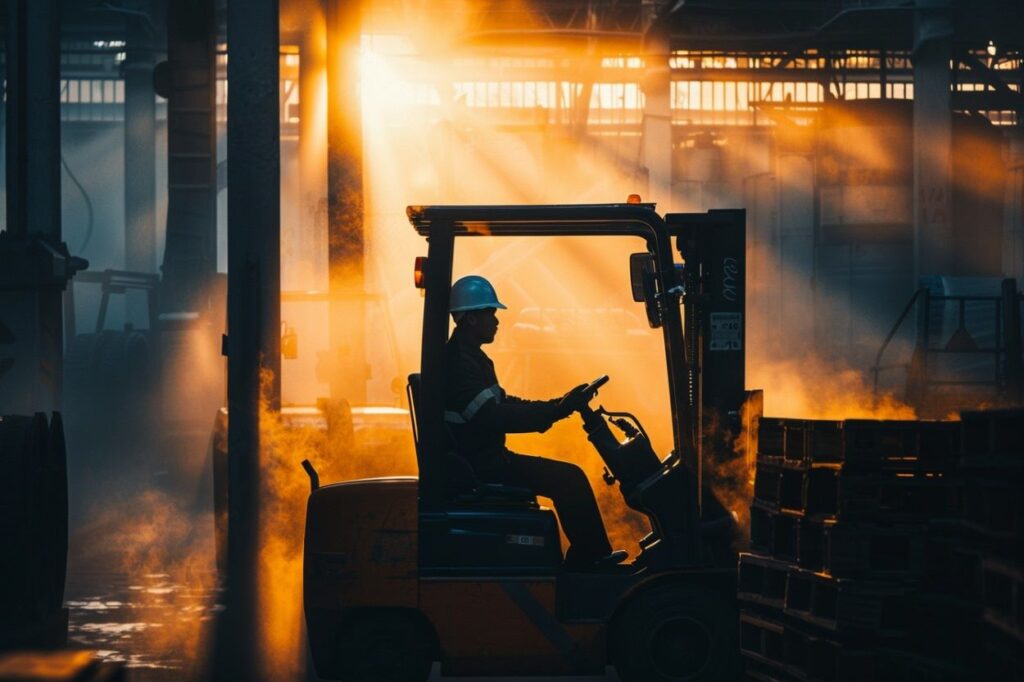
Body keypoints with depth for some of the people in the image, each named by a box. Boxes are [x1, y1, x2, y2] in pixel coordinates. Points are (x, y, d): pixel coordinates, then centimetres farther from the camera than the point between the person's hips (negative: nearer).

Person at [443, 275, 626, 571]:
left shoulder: (470, 357, 17)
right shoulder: (458, 362, -19)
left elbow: (503, 403, 20)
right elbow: (494, 418, -28)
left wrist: (559, 405, 9)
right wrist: (558, 410, -27)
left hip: (483, 459, 11)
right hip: (479, 466, -11)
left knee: (567, 478, 11)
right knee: (568, 478, -15)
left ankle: (581, 563, 10)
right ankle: (593, 558, -4)